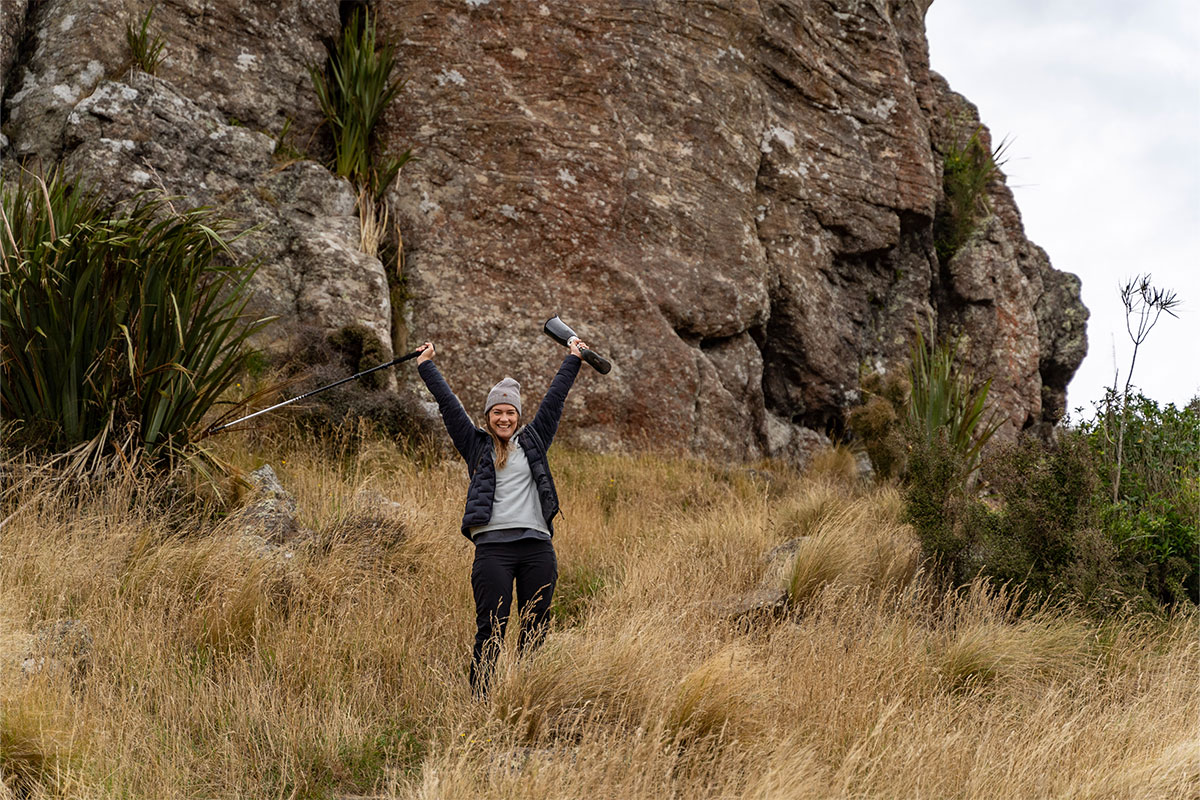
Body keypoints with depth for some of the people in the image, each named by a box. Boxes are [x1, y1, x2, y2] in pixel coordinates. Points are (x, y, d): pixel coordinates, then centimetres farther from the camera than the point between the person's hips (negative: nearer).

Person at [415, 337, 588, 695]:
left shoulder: (533, 442, 17)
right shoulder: (476, 446, 12)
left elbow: (555, 398, 22)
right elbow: (448, 403, 13)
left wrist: (572, 360, 27)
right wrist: (426, 366, 15)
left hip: (537, 547, 2)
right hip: (493, 547, -2)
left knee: (536, 629, 4)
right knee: (490, 629, -6)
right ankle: (479, 702, -4)